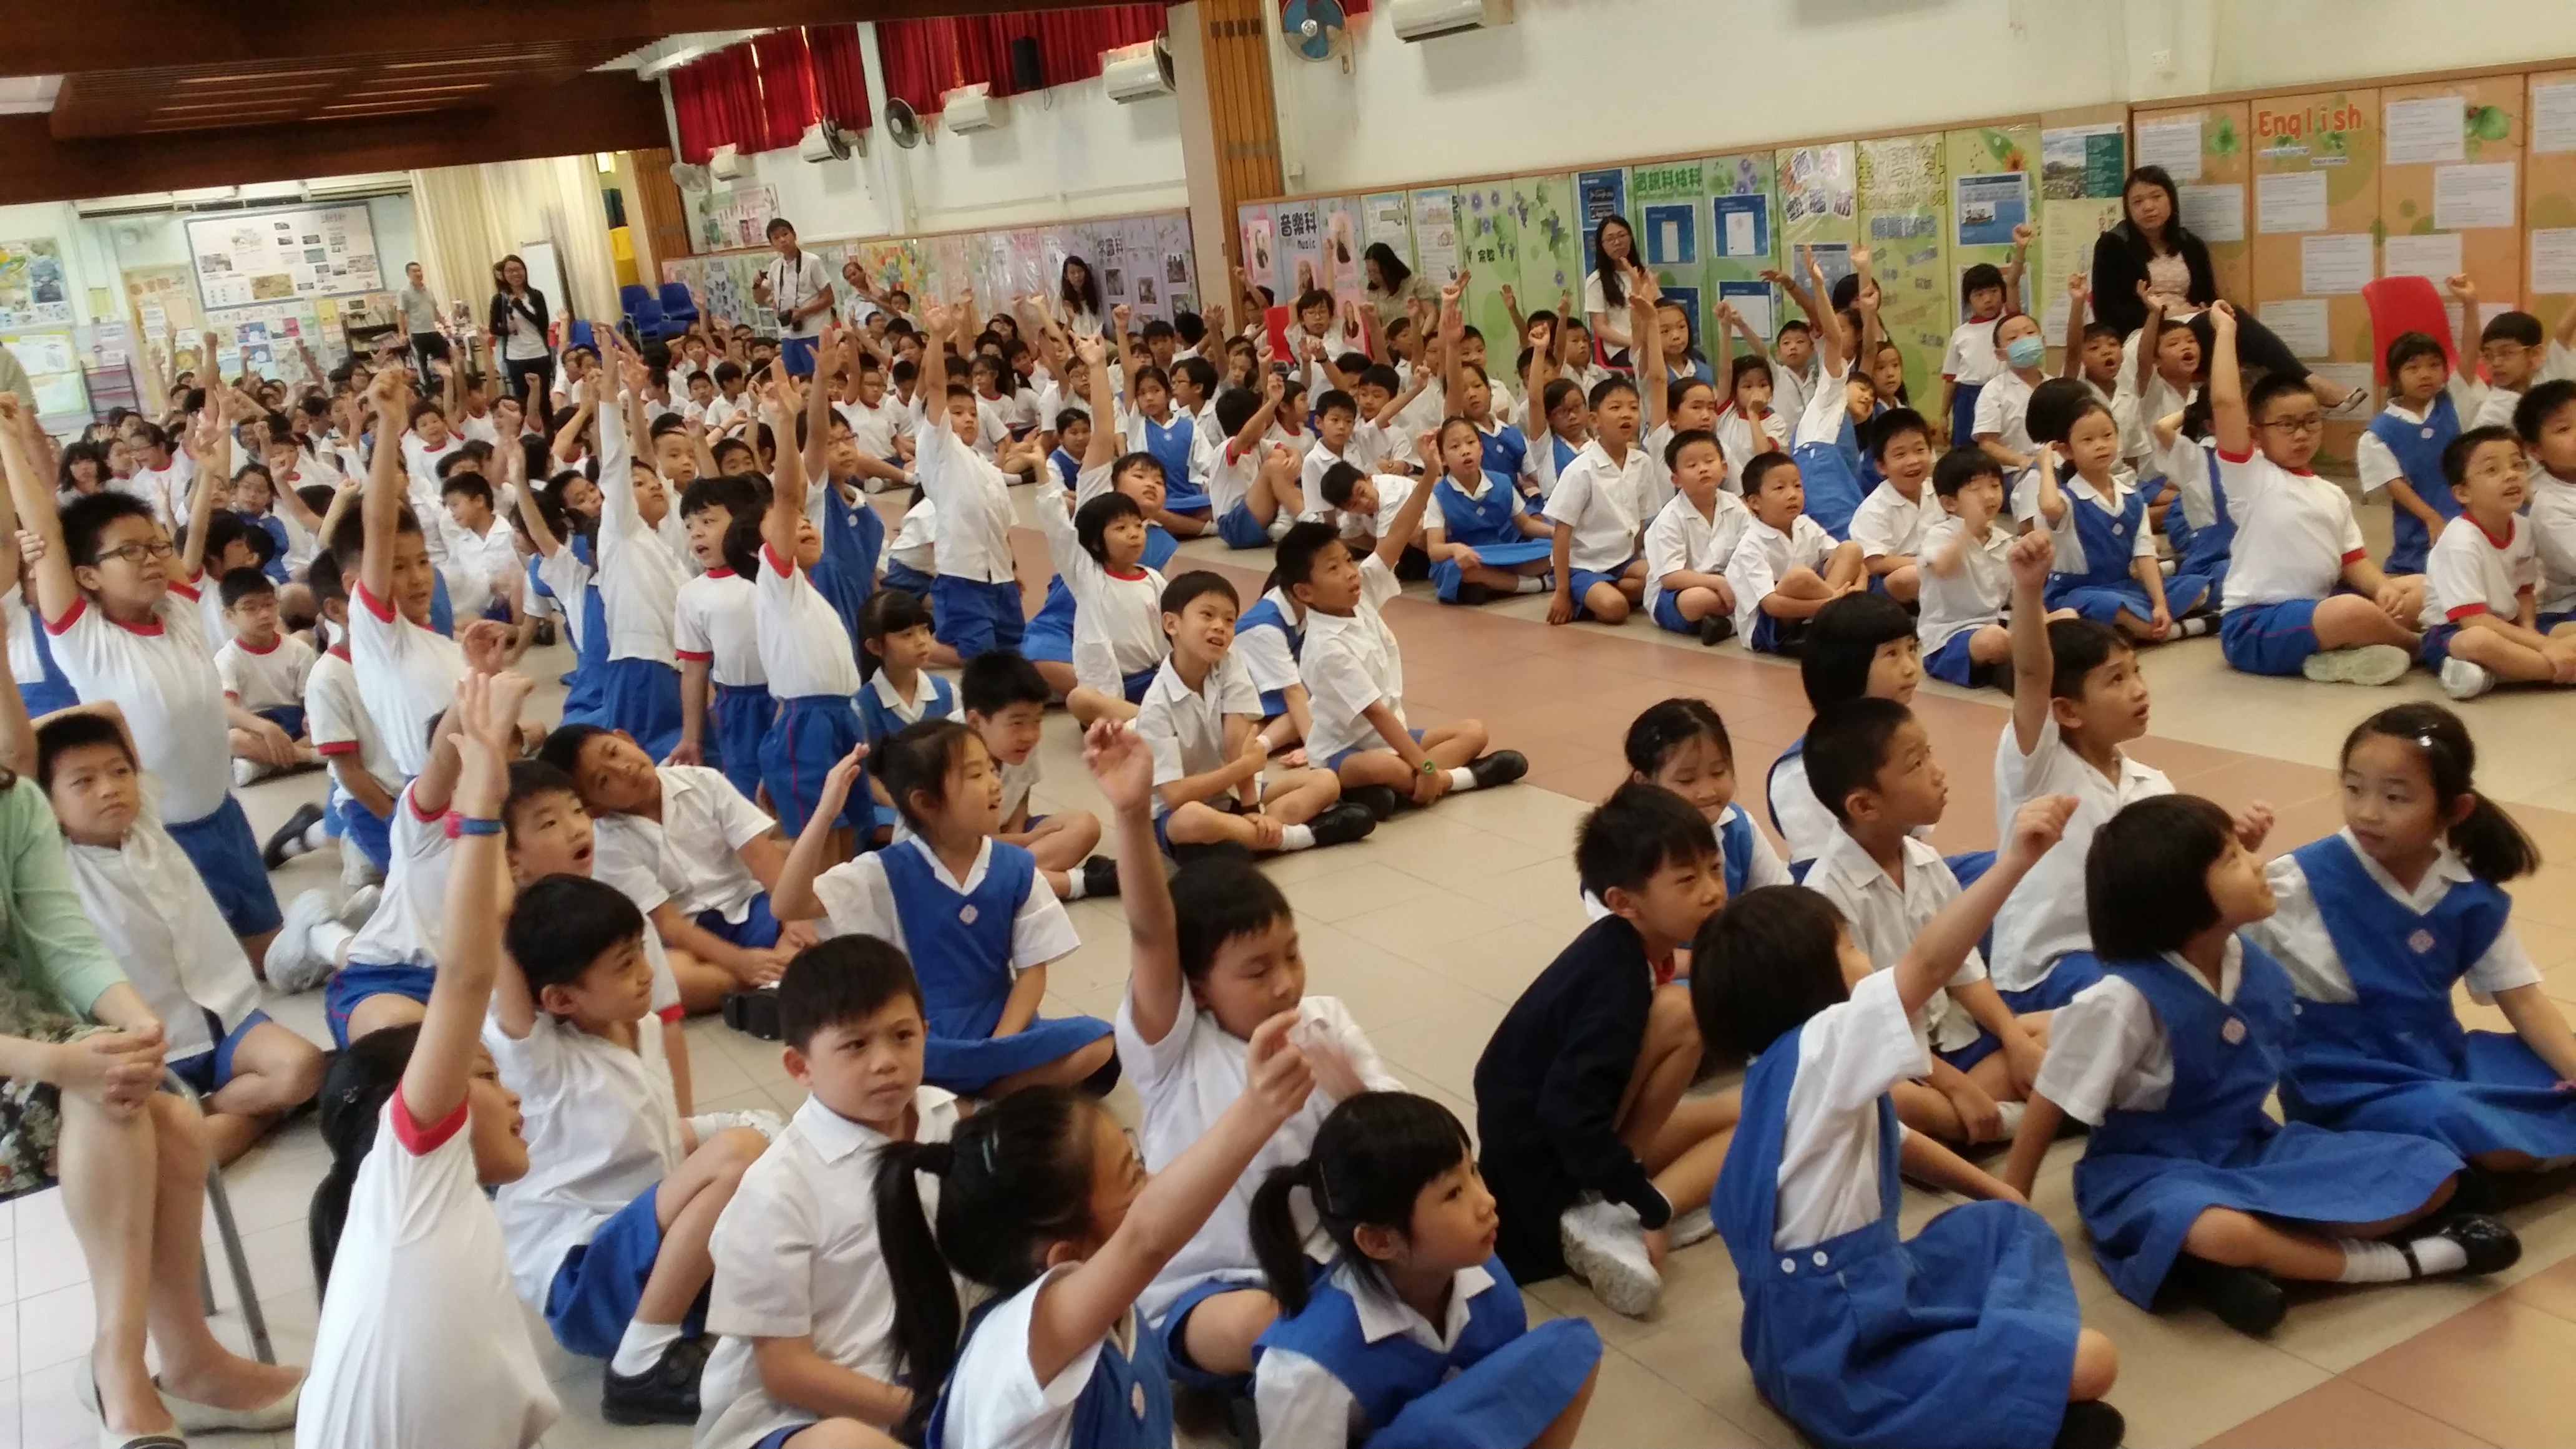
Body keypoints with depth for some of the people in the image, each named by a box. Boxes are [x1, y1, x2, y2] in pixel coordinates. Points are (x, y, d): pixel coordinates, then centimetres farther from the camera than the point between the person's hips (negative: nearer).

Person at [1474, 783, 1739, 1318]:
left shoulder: (1635, 951, 1)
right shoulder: (1615, 976, -25)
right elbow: (1567, 1114, -32)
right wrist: (1651, 1206, -24)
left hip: (1580, 1138, 10)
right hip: (1543, 1170, -10)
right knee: (1677, 1013, -22)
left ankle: (1619, 1221, -12)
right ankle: (1610, 1218, -15)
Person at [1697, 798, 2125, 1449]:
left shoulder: (1815, 1069, 9)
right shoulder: (1813, 1052, -20)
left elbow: (1892, 1141, 27)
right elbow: (1927, 965, -30)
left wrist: (1991, 1189, 31)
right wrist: (2013, 860, -34)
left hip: (1856, 1295, 11)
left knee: (2010, 1224, 26)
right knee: (2090, 1361, -20)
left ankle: (2006, 1357, 5)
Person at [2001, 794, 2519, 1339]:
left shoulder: (2257, 966, -3)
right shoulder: (2123, 998, -22)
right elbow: (2051, 1106, -14)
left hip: (2251, 1152, 8)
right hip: (2150, 1171, -8)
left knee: (2432, 1174, -3)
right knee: (2224, 1232, -41)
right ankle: (2403, 1258, -15)